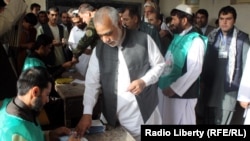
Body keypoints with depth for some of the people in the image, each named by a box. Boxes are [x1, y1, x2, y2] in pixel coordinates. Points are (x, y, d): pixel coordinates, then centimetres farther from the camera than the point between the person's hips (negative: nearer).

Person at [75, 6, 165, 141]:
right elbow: (92, 82, 0)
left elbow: (159, 64, 2)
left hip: (143, 112, -2)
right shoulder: (99, 49, 0)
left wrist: (144, 81, -16)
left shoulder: (143, 39, -8)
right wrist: (87, 113, -7)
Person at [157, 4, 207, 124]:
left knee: (181, 121, 7)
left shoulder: (196, 41, -15)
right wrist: (164, 84, 6)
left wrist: (174, 89, -20)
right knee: (166, 120, 19)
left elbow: (194, 70, -22)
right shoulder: (177, 37, 10)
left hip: (182, 93, -8)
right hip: (165, 89, 8)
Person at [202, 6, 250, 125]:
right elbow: (206, 60, 8)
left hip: (229, 88, -3)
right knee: (209, 119, 16)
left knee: (223, 121, 5)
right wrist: (203, 80, 6)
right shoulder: (212, 36, 3)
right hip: (211, 85, 4)